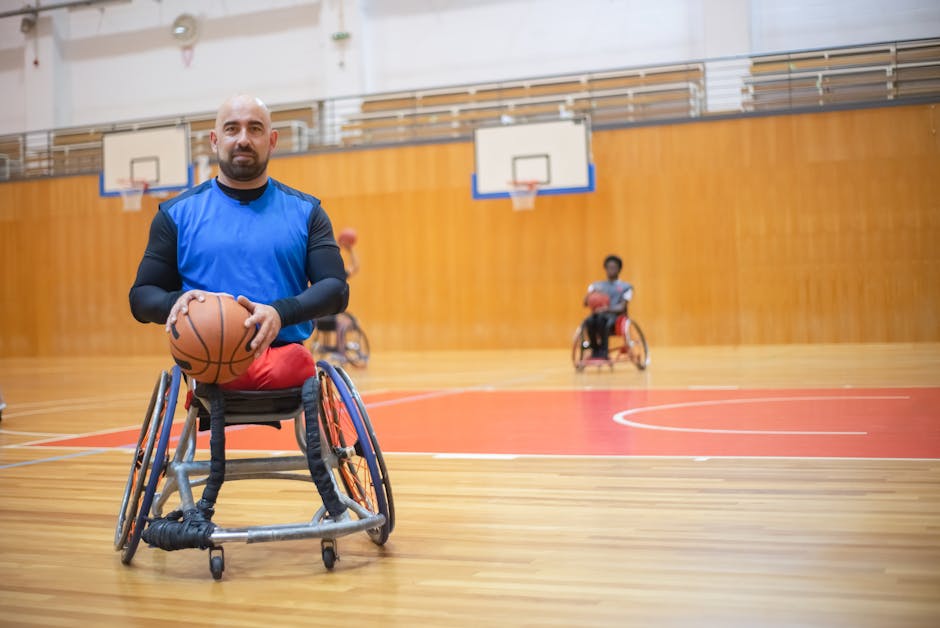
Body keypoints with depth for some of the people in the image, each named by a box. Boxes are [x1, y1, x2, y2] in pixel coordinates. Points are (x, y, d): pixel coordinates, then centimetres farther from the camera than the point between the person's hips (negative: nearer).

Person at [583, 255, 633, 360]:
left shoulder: (626, 287, 11)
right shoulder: (596, 285, 21)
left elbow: (622, 307, -3)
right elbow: (585, 303, 9)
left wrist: (607, 309, -22)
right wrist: (592, 294, -14)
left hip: (616, 315, -3)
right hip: (599, 314, 3)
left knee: (602, 318, -38)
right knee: (589, 321, -34)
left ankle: (603, 351, -34)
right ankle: (595, 349, -21)